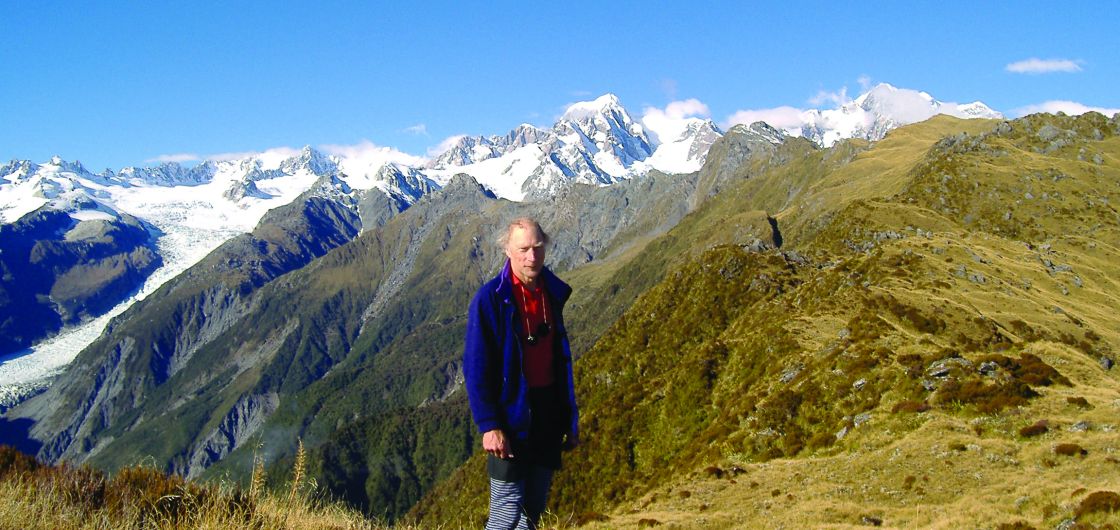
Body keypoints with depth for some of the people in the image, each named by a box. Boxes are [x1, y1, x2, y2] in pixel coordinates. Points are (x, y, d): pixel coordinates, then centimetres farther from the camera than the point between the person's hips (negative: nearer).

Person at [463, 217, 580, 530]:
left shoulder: (552, 293, 6)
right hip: (511, 413, -6)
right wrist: (488, 425, -19)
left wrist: (570, 419, 13)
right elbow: (475, 368, -13)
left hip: (548, 414, 6)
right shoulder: (490, 299, -13)